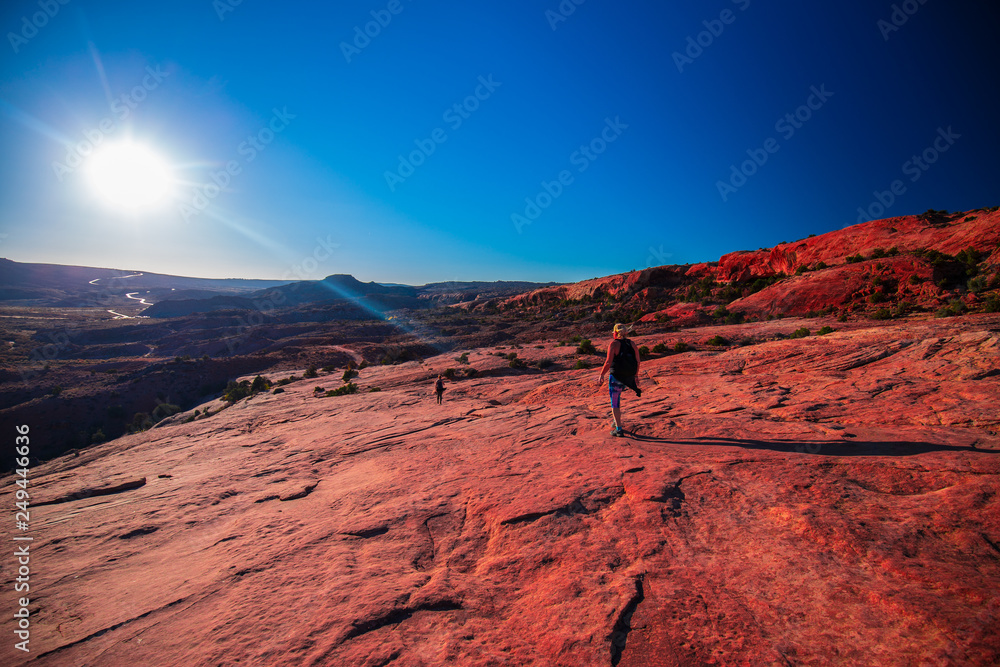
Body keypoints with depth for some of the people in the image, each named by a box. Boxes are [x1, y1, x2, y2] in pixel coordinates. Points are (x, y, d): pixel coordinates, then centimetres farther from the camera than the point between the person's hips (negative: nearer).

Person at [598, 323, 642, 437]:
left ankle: (618, 430, 9)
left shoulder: (614, 344, -13)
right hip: (629, 378, 5)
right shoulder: (632, 344, 2)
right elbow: (638, 362, 5)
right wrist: (636, 377, 18)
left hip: (616, 378, -5)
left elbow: (608, 363, -17)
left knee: (615, 404, 6)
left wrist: (602, 375, -6)